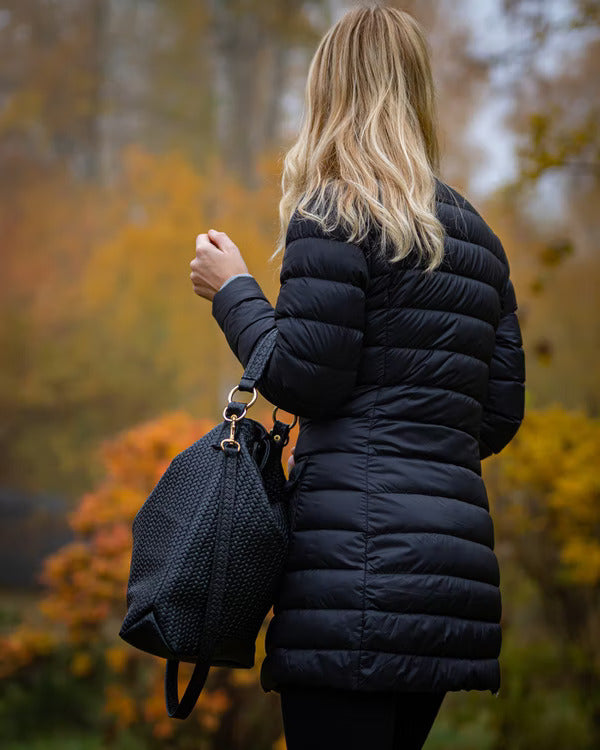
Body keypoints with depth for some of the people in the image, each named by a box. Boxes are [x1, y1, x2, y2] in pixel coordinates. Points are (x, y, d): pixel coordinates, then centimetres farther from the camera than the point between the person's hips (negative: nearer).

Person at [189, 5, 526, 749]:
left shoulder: (335, 217, -4)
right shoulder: (474, 233, 18)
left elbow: (301, 380, -9)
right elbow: (502, 412, 16)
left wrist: (232, 291, 6)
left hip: (360, 550, -8)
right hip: (453, 561, 8)